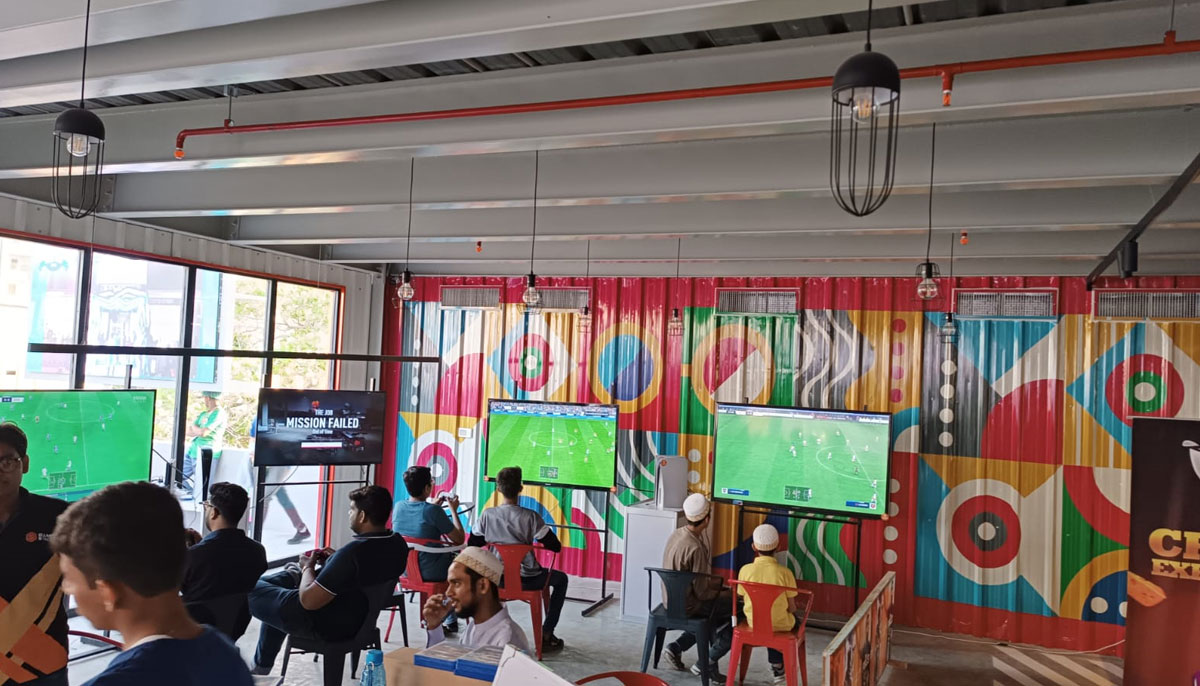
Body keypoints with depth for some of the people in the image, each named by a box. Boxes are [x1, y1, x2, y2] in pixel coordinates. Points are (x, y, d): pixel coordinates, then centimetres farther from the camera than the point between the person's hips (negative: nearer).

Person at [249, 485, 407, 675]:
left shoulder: (352, 552, -34)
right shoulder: (398, 543, -8)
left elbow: (308, 600, -27)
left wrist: (308, 567, -8)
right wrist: (334, 559, 4)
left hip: (327, 624, -9)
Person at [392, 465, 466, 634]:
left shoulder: (399, 506, -5)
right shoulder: (434, 511, -22)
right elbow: (459, 539, -14)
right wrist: (453, 510, -5)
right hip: (429, 573, -6)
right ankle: (449, 621, 28)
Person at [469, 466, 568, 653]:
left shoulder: (487, 515, -8)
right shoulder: (530, 517, -16)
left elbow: (472, 545, 4)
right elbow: (556, 547, -13)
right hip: (526, 580, -3)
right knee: (560, 579, 23)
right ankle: (547, 634, 18)